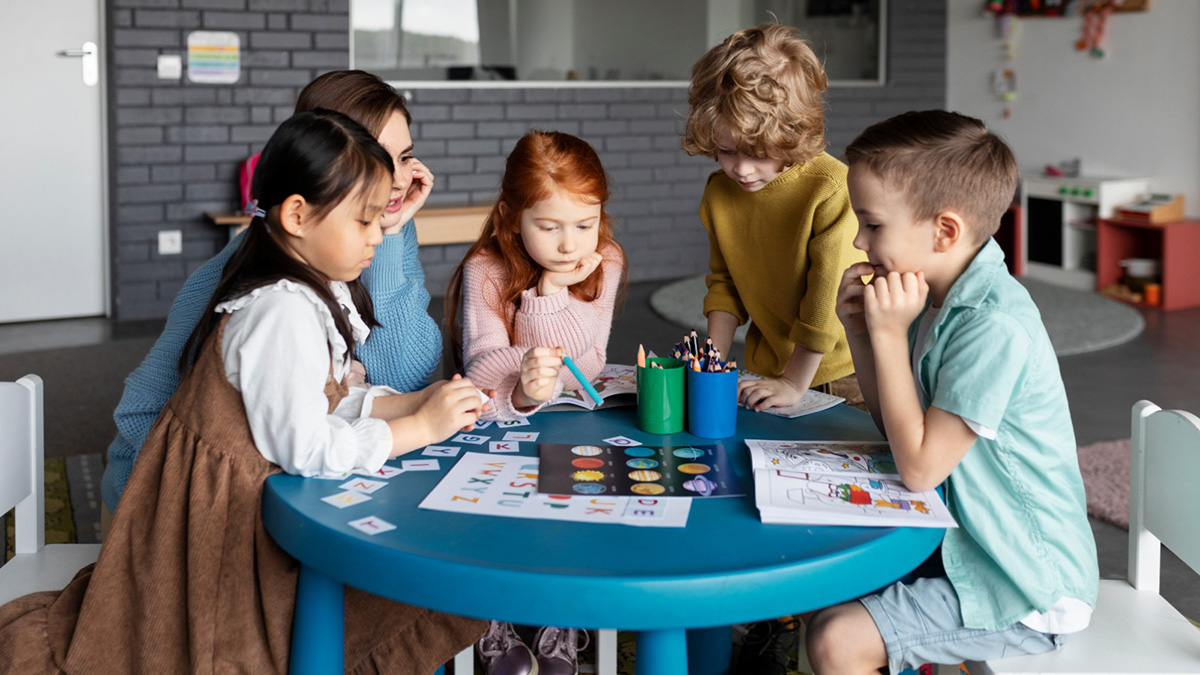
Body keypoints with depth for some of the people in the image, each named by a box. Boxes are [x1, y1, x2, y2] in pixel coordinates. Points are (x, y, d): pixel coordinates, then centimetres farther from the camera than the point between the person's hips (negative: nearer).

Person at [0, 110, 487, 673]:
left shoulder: (318, 291, 9)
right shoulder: (284, 313, -23)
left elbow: (329, 402, 12)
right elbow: (306, 448, -23)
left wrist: (415, 402, -1)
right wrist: (420, 427, -16)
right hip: (226, 515, -10)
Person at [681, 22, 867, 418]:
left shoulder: (834, 189, -23)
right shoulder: (719, 192, 0)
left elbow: (831, 296, -19)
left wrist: (795, 383, -14)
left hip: (841, 373, -5)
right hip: (765, 368, 5)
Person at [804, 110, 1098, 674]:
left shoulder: (995, 328, -26)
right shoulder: (939, 300, 3)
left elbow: (919, 465, -23)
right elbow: (896, 426, 12)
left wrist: (889, 334, -20)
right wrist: (860, 331, -2)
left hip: (1027, 594, -9)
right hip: (965, 544, 9)